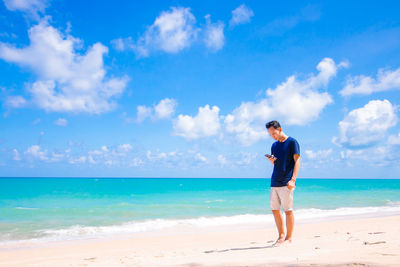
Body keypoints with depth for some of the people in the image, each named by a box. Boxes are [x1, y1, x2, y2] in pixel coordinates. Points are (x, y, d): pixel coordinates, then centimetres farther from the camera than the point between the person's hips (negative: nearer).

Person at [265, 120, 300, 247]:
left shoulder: (292, 142, -3)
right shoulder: (274, 145, 17)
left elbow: (297, 161, -8)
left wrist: (293, 179, -16)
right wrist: (271, 161, -2)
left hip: (286, 183, -7)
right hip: (274, 182, 7)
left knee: (288, 210, -2)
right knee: (275, 209, 9)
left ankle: (289, 238, 9)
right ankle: (281, 236, 21)